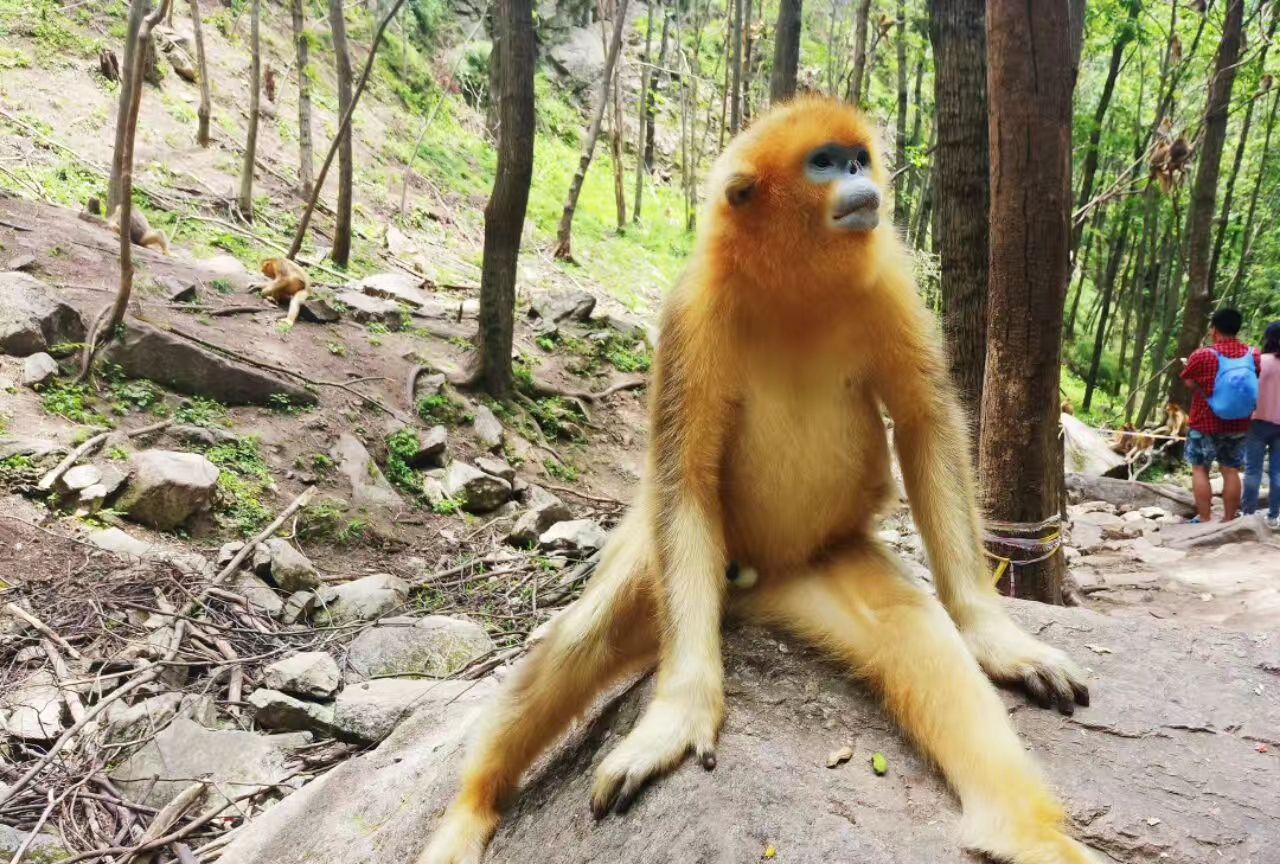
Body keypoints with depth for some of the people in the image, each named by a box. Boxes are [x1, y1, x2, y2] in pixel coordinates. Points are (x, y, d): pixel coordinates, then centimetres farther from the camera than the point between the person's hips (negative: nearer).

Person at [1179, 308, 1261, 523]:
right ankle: (1229, 520, 16)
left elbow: (1189, 383, -3)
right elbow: (1255, 386, 12)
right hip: (1238, 425, 4)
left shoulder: (1202, 356, -17)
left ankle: (1204, 520, 6)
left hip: (1206, 424, -4)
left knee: (1200, 469, 7)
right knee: (1231, 471, 11)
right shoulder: (1253, 355, -3)